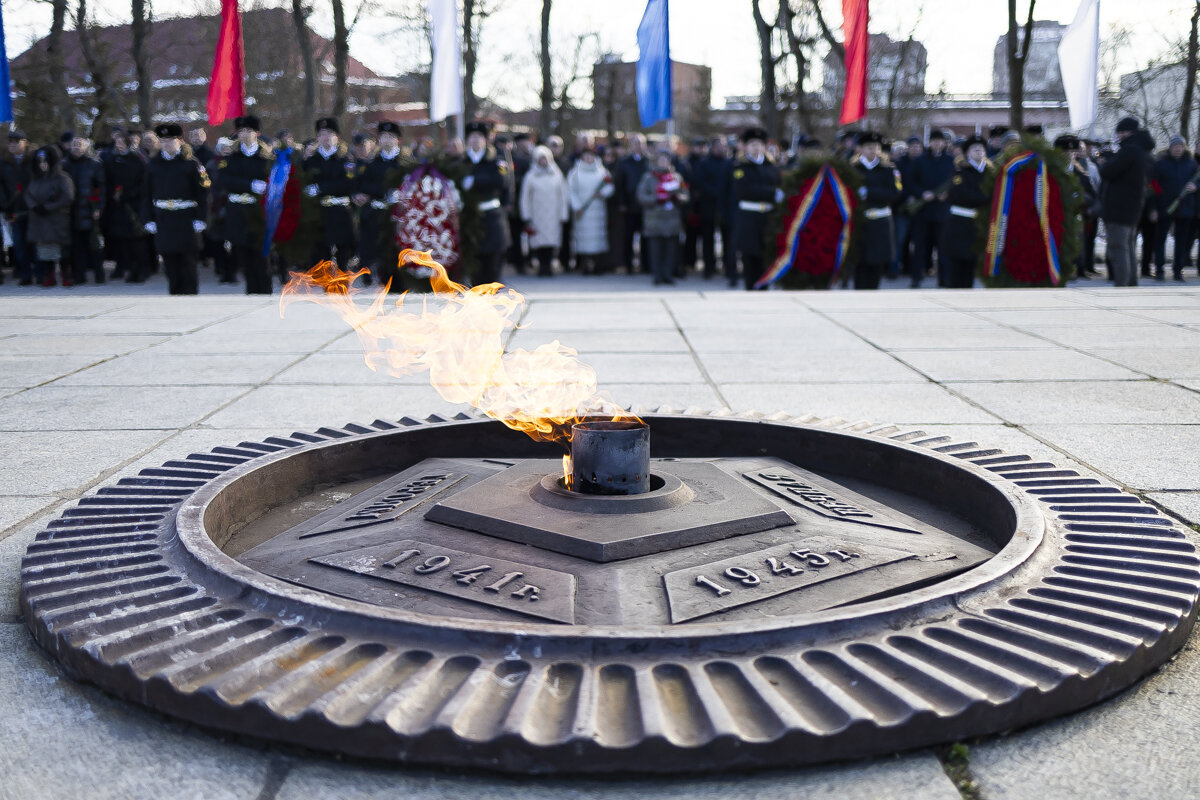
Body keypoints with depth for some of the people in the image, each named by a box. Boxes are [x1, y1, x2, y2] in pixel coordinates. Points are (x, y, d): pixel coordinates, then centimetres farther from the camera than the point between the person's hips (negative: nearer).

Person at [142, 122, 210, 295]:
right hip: (163, 221, 3)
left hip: (186, 220, -3)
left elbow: (203, 191, -3)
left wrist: (200, 219, -9)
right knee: (171, 266, 6)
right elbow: (146, 194, 11)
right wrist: (149, 219, 3)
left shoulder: (191, 163, -1)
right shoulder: (153, 164, 9)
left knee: (188, 265, -1)